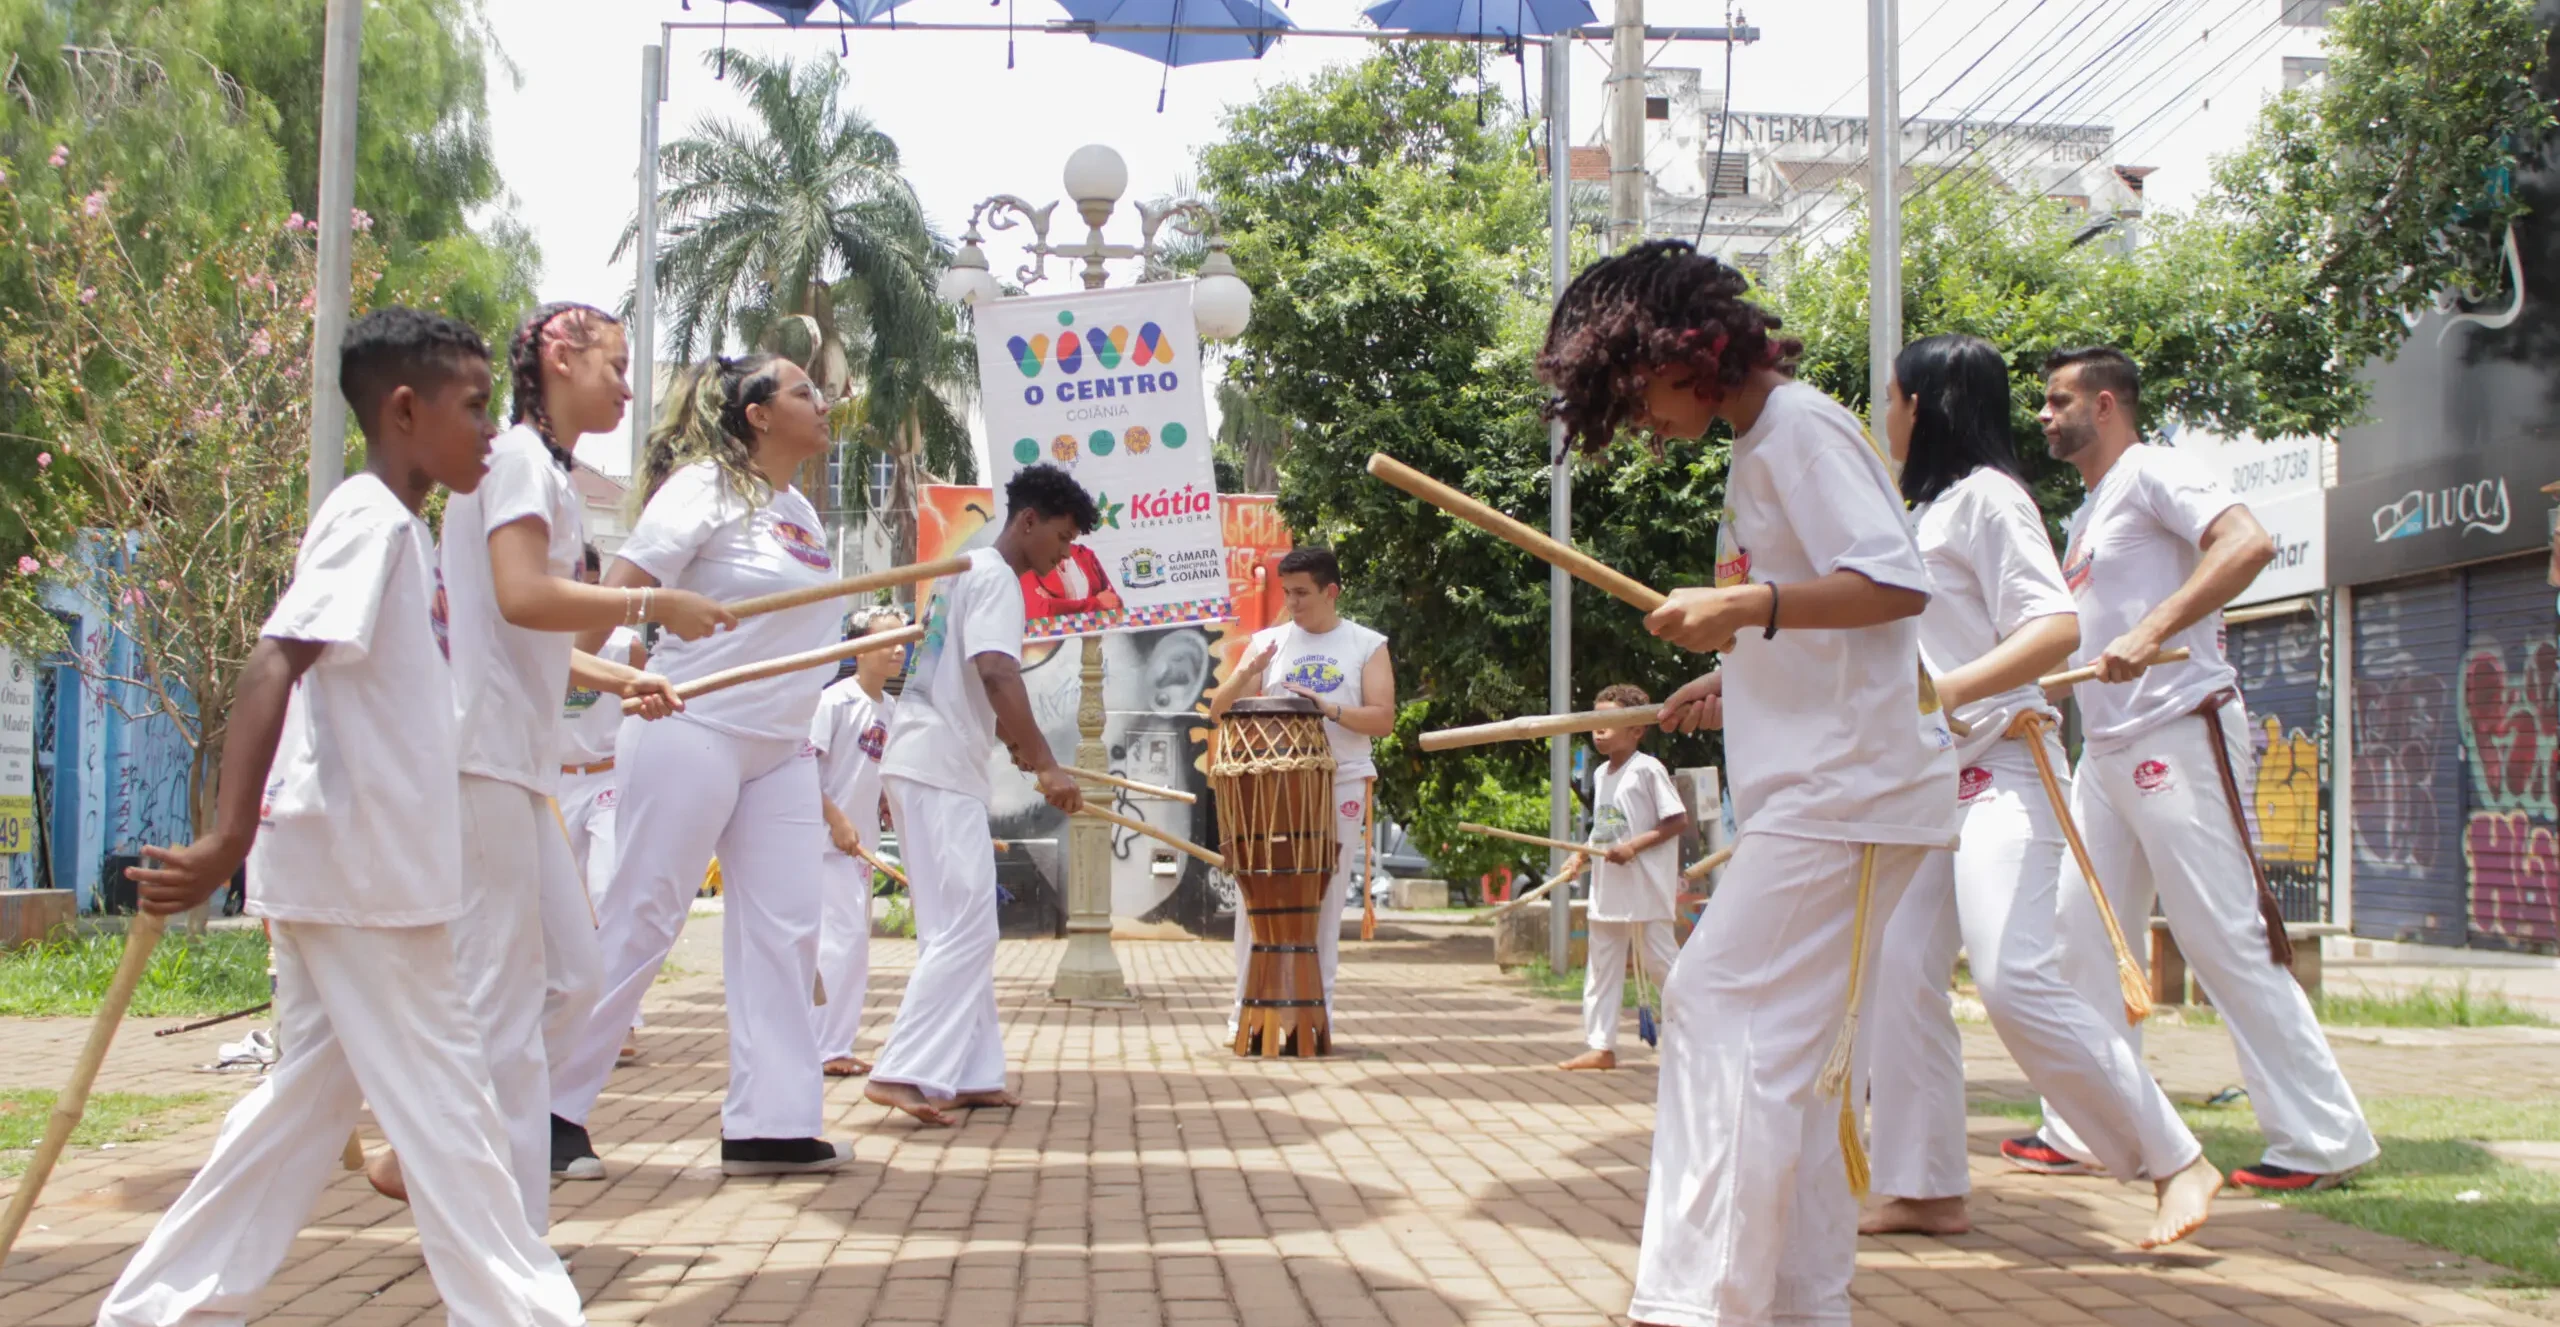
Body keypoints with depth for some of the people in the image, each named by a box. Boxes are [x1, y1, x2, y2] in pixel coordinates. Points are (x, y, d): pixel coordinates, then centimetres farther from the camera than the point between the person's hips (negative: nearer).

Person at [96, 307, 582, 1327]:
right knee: (442, 1096, -4)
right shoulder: (371, 520, -14)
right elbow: (274, 664, -26)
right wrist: (230, 839, -34)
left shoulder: (397, 528, 15)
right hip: (361, 865, -10)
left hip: (356, 862, 10)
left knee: (317, 1088, 15)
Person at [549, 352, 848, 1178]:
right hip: (692, 732, -8)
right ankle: (552, 1104, 9)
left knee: (783, 929, 2)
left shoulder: (802, 513, 15)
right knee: (641, 921, -3)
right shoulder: (705, 487, -7)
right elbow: (615, 594, -12)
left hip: (780, 747, 8)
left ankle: (771, 1123, 6)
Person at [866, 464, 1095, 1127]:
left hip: (925, 768, 11)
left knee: (963, 931, 12)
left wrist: (1015, 743, 34)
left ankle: (969, 1074, 15)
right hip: (940, 773, -11)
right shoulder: (996, 579, -11)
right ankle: (904, 1073, -18)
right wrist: (1047, 765, -29)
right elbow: (997, 676, -25)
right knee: (964, 932, -13)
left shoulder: (966, 571, 20)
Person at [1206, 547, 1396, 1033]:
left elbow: (1383, 720, -4)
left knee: (1325, 899, 2)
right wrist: (1245, 674, -14)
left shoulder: (1367, 646, 5)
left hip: (1341, 785, -1)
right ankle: (1246, 1006, 5)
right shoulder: (1267, 642, 9)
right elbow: (1219, 711, 5)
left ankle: (1317, 1009, 8)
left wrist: (1328, 707, -19)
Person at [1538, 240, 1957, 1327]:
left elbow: (1898, 584, -20)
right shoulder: (1758, 447, 21)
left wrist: (1745, 607, -28)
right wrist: (1739, 682, 19)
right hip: (1810, 788, 11)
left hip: (1843, 787, -10)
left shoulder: (1800, 430, -9)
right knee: (1787, 1051, 11)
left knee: (1722, 1010, -15)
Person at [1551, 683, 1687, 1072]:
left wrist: (1633, 846, -20)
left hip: (1646, 889, -8)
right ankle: (1600, 1045, 9)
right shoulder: (1601, 774, 12)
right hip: (1607, 888, 8)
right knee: (1601, 967, 7)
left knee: (1659, 961, -2)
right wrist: (1580, 859, 6)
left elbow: (1678, 821, -14)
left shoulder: (1647, 769, -12)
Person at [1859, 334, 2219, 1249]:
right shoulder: (1931, 506, 20)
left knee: (2016, 979, -19)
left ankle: (2177, 1161, -8)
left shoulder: (1985, 494, -9)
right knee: (1901, 975, 4)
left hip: (1999, 768, -10)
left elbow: (2057, 627, -19)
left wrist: (1947, 691, -31)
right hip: (1932, 777, 10)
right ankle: (1926, 1189, 10)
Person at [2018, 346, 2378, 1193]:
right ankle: (2081, 1133, 16)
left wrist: (2151, 633, -31)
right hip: (2106, 748, 10)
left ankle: (2322, 1139, 0)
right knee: (2082, 937, 9)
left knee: (2227, 936, -8)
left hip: (2179, 734, -10)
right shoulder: (2089, 509, 21)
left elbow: (2248, 543, -24)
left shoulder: (2152, 472, -7)